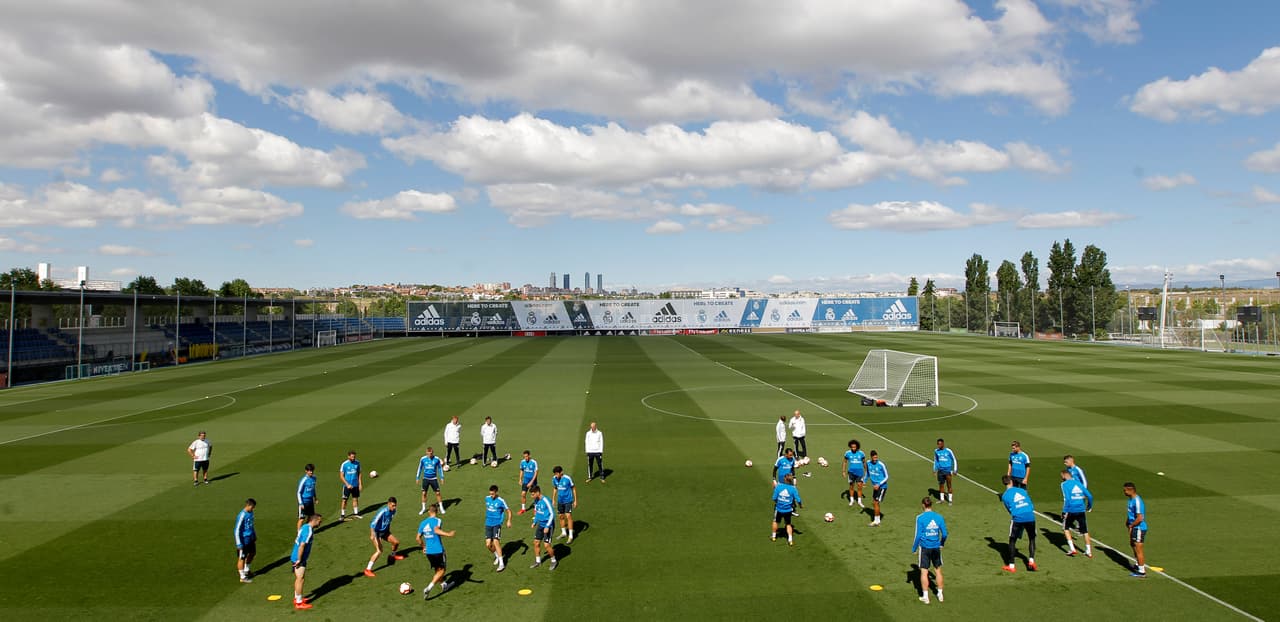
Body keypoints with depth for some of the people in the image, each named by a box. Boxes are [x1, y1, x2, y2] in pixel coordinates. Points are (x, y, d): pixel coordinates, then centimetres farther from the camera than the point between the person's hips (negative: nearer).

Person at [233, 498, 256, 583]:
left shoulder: (251, 513, 4)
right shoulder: (241, 516, -22)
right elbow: (237, 530, -20)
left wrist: (254, 536, 23)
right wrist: (239, 544, -19)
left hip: (250, 539, 9)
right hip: (244, 540, -9)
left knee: (252, 553, 22)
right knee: (242, 558, 4)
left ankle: (246, 570, 41)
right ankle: (242, 577, 14)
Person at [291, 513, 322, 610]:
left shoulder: (305, 527, 8)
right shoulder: (308, 531, -22)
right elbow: (302, 546, -27)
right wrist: (299, 560, -20)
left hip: (296, 557, 10)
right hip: (299, 559, -10)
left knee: (298, 579, 20)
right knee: (300, 579, -3)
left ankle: (297, 598, 32)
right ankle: (299, 603, 2)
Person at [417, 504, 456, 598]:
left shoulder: (422, 523, 8)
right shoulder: (437, 520, -9)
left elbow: (418, 538, 13)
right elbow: (436, 530, -29)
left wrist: (423, 547, 28)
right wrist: (448, 534, -36)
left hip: (428, 551, 6)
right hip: (438, 550, -6)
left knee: (436, 570, 23)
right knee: (441, 570, 3)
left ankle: (443, 586, 36)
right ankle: (428, 588, -12)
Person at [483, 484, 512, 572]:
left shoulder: (501, 501, -10)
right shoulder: (487, 498, 4)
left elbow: (508, 511, -2)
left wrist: (509, 521, -14)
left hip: (497, 524, -5)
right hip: (488, 524, 5)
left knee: (496, 542, -15)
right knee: (488, 544, 0)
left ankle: (501, 564, -8)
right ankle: (497, 556, 30)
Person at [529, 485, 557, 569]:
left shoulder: (546, 501, -21)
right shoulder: (536, 501, 3)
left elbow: (552, 514, -19)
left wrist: (547, 526, -21)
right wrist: (534, 522, 15)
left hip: (548, 526, -8)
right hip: (540, 524, 8)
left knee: (546, 545, -7)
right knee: (536, 542, 9)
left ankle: (554, 561, 15)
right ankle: (538, 561, 26)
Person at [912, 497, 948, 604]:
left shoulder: (920, 518, -11)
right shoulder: (939, 517, -1)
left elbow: (918, 535, -10)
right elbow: (944, 534, 4)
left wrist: (914, 548, 2)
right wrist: (942, 544, 23)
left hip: (924, 548, -3)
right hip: (936, 547, 3)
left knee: (924, 572, 4)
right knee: (938, 570, 16)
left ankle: (925, 597, 7)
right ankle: (940, 594, 24)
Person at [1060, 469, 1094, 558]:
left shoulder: (1065, 484, -5)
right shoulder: (1079, 483, 12)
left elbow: (1067, 499, -15)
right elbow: (1089, 496, 12)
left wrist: (1065, 512, -12)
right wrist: (1089, 507, 28)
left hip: (1071, 510, -5)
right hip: (1081, 510, 5)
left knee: (1066, 528, 14)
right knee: (1085, 531, 14)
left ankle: (1072, 548, 4)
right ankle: (1089, 551, 16)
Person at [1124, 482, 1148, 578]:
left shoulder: (1137, 501, -25)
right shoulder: (1131, 499, 6)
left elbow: (1140, 518, -27)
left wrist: (1131, 526, -16)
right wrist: (1127, 522, 9)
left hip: (1139, 528, -10)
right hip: (1134, 528, 10)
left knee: (1138, 549, -1)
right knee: (1132, 545, 24)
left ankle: (1142, 572, 10)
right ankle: (1140, 565, 42)